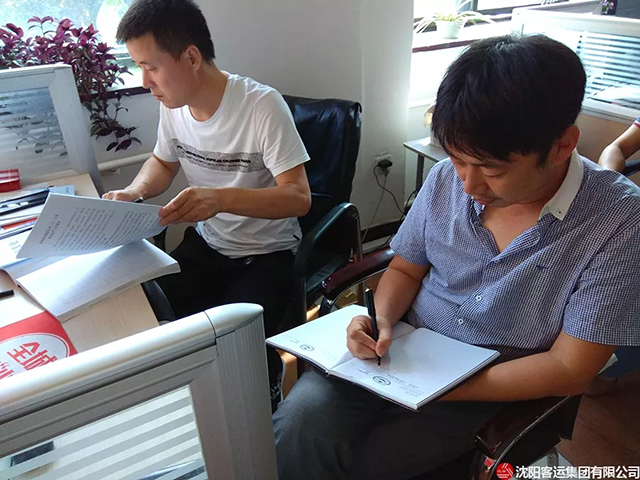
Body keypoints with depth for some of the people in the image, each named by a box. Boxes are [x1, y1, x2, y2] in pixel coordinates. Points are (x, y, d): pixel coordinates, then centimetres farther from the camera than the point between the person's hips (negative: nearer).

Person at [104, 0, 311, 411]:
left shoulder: (262, 106, -21)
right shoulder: (173, 106, -2)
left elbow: (299, 197, -24)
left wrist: (222, 198, -39)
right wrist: (133, 193, -5)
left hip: (265, 257, -6)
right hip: (205, 245, 6)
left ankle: (268, 372, 9)